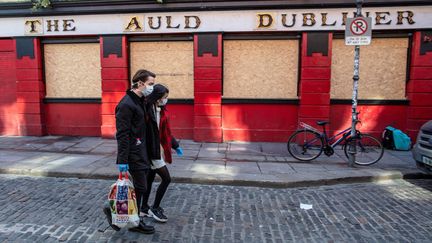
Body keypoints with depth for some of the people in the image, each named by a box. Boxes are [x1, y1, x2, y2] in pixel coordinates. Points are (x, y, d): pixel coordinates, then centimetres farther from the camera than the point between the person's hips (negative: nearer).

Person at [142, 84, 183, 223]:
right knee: (166, 179, -3)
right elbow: (148, 134, -23)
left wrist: (175, 145, 21)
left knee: (150, 179, 16)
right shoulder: (148, 111, -20)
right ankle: (155, 208, 13)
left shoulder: (161, 111, 8)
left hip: (158, 150, 9)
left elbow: (165, 132, 17)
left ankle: (145, 208, 29)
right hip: (152, 151, -8)